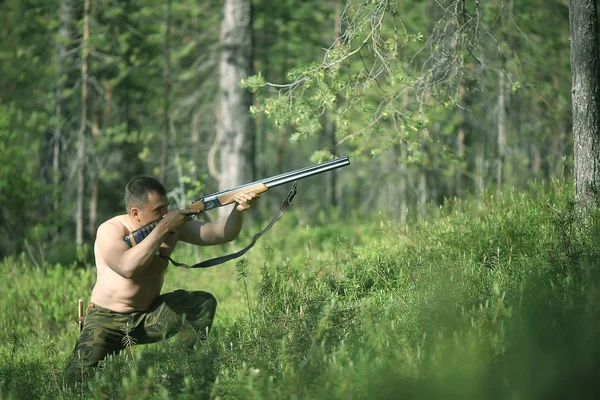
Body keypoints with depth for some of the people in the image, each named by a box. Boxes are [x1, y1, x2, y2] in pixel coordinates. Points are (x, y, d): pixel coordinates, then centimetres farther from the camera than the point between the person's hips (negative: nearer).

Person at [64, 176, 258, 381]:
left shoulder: (173, 226, -4)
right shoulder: (110, 231, -19)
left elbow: (221, 233, -7)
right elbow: (128, 267, -37)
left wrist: (239, 209, -28)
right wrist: (162, 228, -34)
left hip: (150, 316, 5)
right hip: (107, 320, -5)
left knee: (204, 303, -14)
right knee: (79, 376, -26)